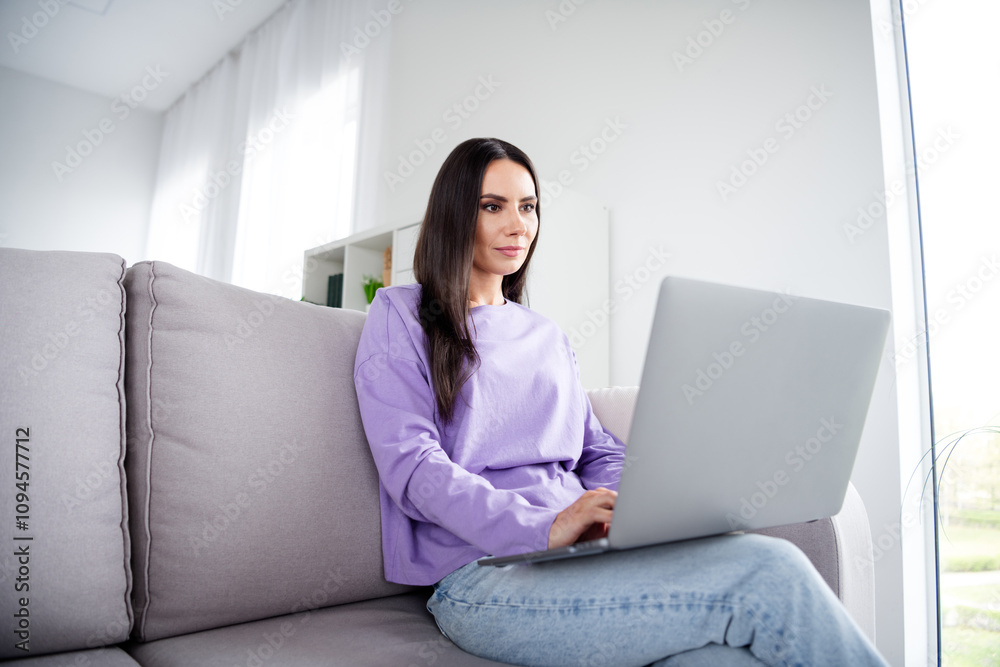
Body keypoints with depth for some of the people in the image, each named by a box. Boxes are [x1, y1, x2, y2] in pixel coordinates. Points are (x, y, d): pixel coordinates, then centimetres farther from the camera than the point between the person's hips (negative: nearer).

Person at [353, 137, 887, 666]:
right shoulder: (401, 317, 6)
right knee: (767, 574, -25)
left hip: (584, 554, 5)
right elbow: (410, 465, -7)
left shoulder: (547, 337, 24)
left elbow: (600, 452, 19)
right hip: (482, 574, -5)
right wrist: (544, 526, -21)